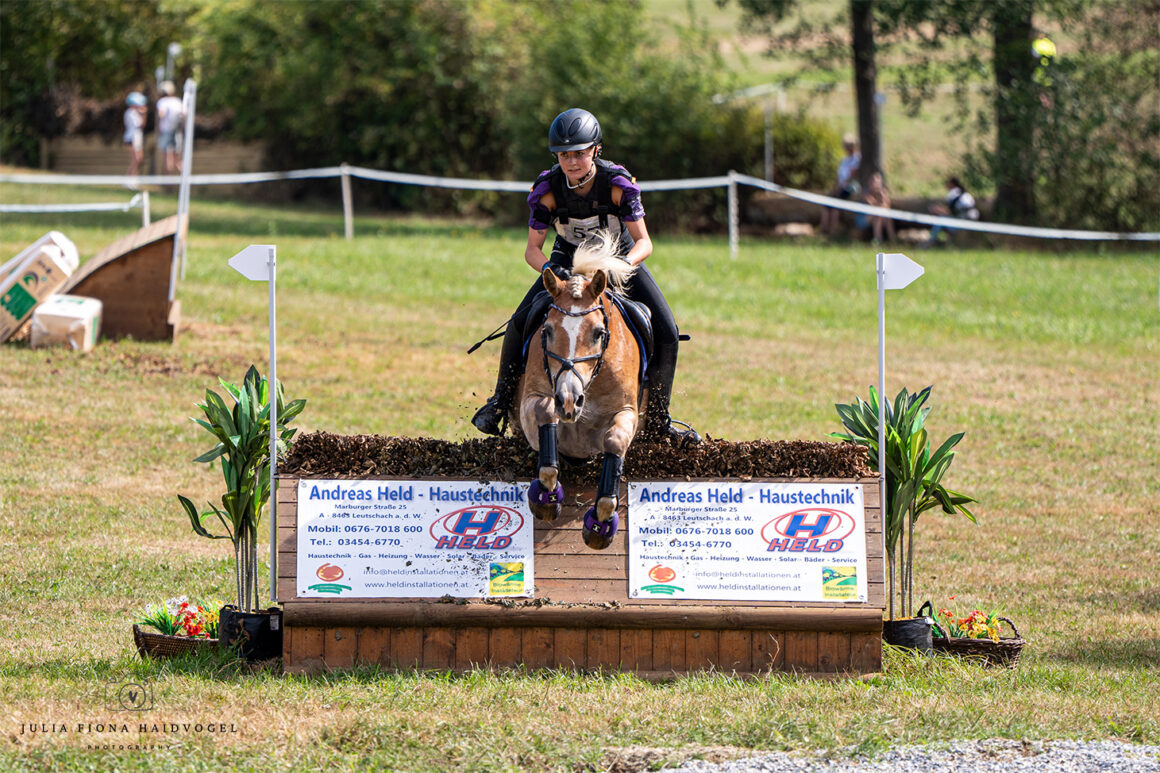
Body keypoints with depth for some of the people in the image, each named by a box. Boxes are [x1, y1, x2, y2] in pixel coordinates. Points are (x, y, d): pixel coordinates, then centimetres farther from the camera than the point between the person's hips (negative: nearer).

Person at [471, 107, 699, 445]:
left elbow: (643, 242, -25)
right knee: (520, 323, -17)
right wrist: (549, 268, -44)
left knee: (666, 331, -14)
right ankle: (500, 402, 6)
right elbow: (532, 249, -20)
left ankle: (657, 421, 1)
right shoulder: (547, 188, -25)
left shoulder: (618, 183, -28)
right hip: (568, 260, 0)